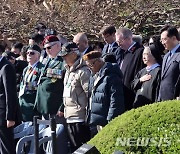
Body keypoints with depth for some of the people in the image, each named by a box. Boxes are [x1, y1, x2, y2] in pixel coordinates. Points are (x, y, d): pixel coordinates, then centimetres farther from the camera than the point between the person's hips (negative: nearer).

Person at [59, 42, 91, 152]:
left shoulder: (83, 71, -12)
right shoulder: (68, 71, 16)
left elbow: (89, 93, -15)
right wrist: (63, 109, 17)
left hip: (80, 118, -9)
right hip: (69, 117, 9)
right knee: (74, 148, 14)